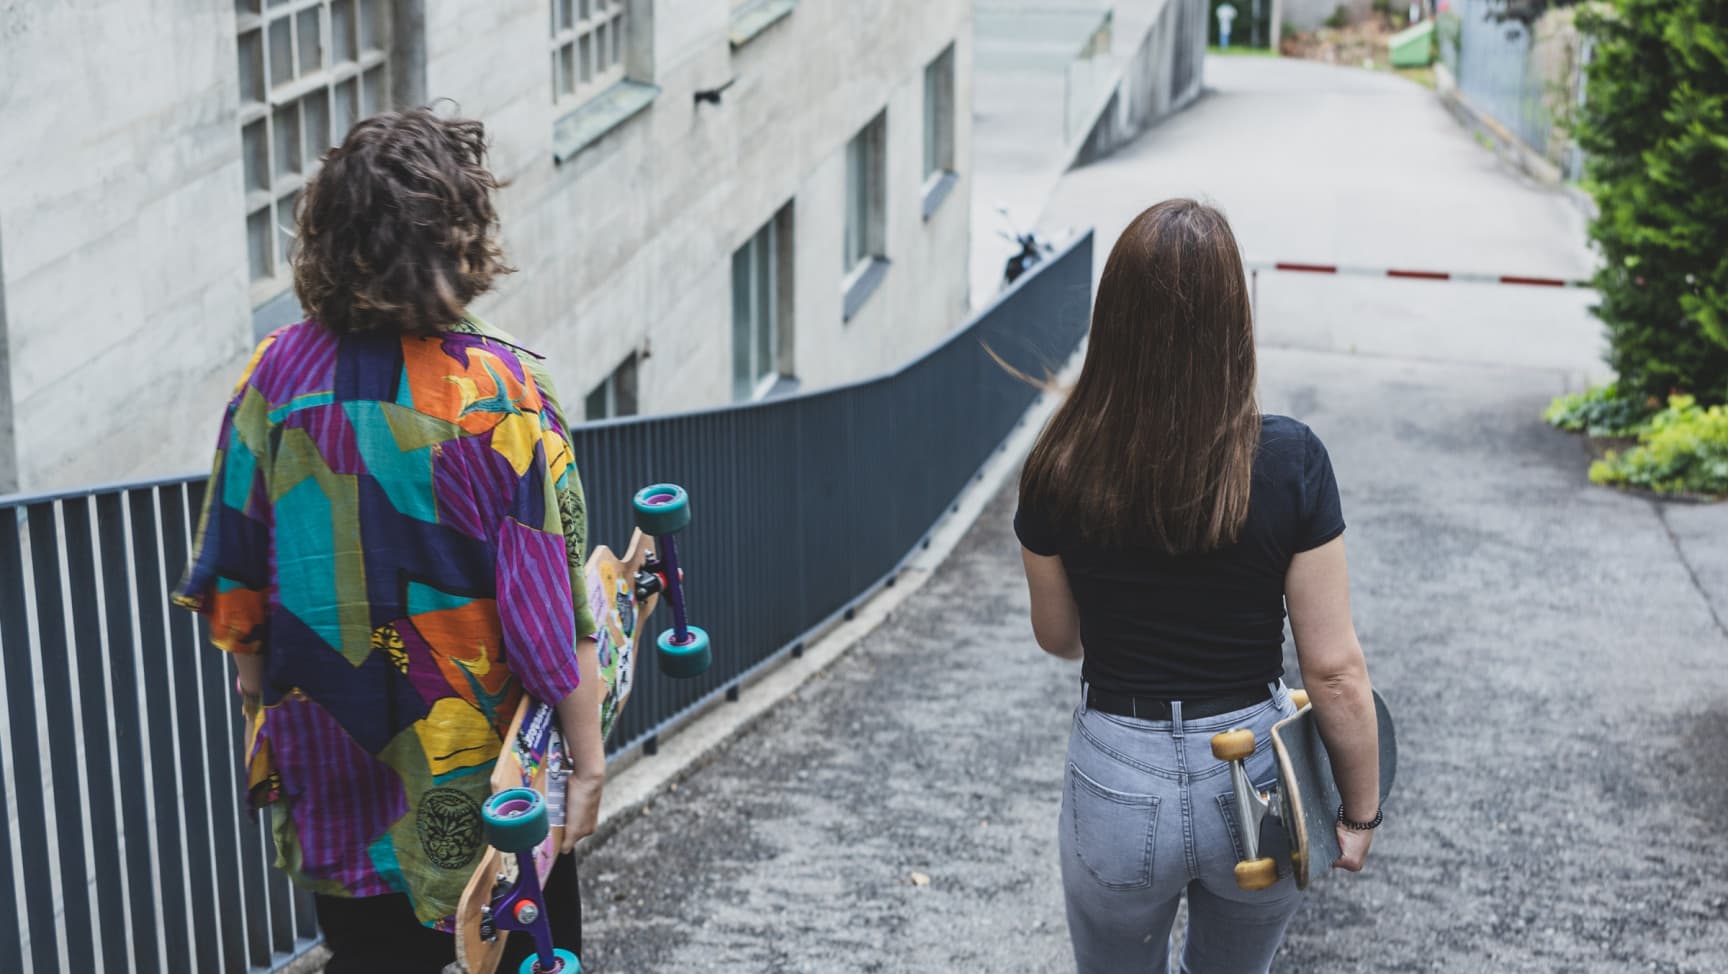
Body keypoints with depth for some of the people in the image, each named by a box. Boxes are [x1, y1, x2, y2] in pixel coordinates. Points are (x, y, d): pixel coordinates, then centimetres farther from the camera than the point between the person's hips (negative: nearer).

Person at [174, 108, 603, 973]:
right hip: (480, 771, -4)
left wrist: (255, 677, 18)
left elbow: (231, 566, 2)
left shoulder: (278, 373, -7)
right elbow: (550, 605, -17)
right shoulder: (500, 390, -19)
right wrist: (587, 753, -9)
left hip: (327, 743, 4)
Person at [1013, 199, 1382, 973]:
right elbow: (1335, 669, -14)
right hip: (1256, 779, 0)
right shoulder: (1289, 462, -17)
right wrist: (1360, 810, 1)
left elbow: (1057, 637, 3)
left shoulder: (1061, 472, -14)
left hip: (1119, 786, 0)